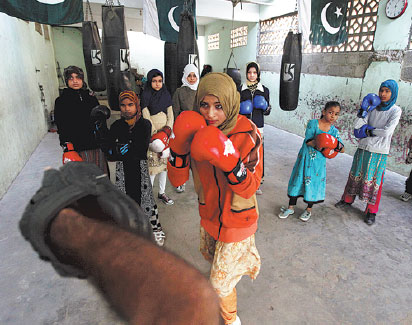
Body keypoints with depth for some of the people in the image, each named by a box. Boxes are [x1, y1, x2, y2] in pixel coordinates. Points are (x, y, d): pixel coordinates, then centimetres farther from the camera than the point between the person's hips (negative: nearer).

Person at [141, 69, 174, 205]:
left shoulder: (166, 94, 8)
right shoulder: (146, 95, -5)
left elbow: (170, 115, 6)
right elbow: (146, 117, -10)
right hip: (152, 134, -4)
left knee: (164, 163, 8)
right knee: (153, 164, -6)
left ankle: (162, 193, 21)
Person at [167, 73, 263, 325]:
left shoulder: (247, 133, -24)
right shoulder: (196, 130, -11)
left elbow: (249, 189, -25)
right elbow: (177, 180, -14)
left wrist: (228, 161, -42)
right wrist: (179, 146, -30)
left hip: (236, 219, -5)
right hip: (208, 213, 6)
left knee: (220, 282, 8)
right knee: (209, 255, 33)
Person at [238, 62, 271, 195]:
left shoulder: (264, 90, 8)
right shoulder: (241, 89, 6)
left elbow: (267, 112, 11)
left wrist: (265, 106, -10)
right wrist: (241, 109, -9)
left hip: (258, 127, 1)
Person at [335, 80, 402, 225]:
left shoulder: (395, 110, -3)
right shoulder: (373, 107, 7)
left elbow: (387, 131, -14)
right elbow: (358, 126, -4)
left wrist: (368, 131, -8)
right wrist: (364, 109, -12)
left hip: (379, 152, -3)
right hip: (363, 148, 4)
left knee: (374, 180, 1)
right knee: (355, 175, 12)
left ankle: (371, 211, 12)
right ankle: (347, 199, 29)